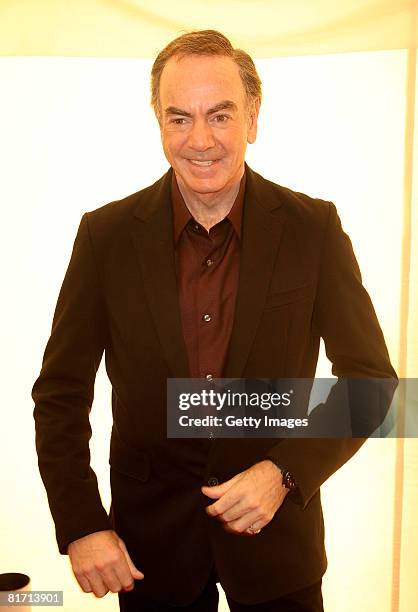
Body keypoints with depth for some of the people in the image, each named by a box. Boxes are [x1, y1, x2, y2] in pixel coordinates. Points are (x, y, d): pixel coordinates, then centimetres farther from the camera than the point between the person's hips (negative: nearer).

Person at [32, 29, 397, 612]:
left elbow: (370, 375, -5)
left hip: (277, 530, 0)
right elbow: (60, 391, -3)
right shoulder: (107, 233, -8)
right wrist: (80, 524, -11)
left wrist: (285, 471, -17)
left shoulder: (314, 228, -10)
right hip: (149, 536, 1)